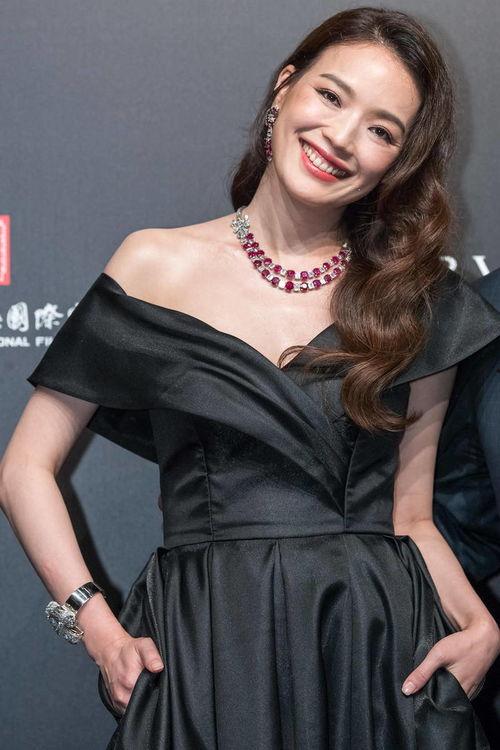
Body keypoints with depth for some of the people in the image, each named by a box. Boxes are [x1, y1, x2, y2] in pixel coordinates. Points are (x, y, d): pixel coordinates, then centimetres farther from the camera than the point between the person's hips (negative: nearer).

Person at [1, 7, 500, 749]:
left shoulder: (419, 303, 7)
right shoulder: (159, 264, 2)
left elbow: (409, 517, 10)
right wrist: (96, 625, -8)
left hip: (382, 655, 2)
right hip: (206, 655, -1)